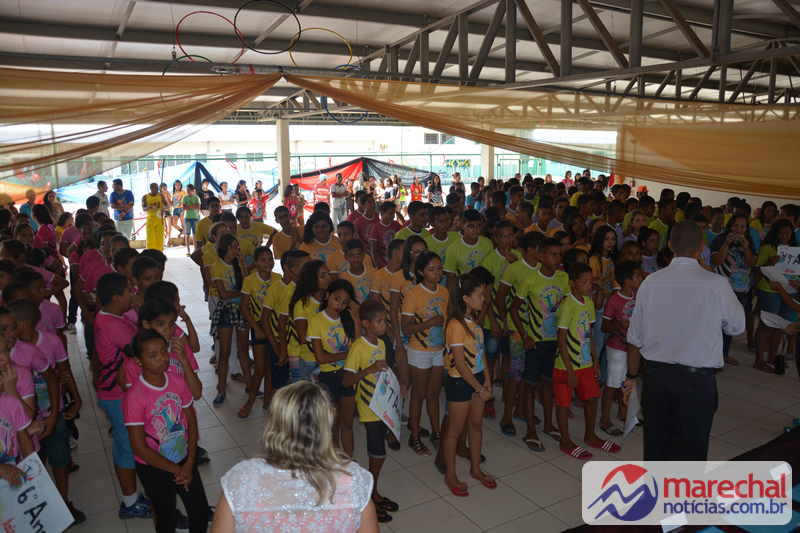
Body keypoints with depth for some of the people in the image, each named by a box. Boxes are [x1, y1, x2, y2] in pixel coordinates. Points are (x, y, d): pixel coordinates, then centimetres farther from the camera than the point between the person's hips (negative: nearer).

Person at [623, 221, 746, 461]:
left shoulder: (650, 282, -5)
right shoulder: (717, 284, -12)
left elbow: (635, 338, 2)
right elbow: (737, 326, 4)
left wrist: (632, 376, 14)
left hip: (656, 375, 3)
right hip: (698, 379, -3)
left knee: (656, 443, 16)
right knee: (689, 449, 10)